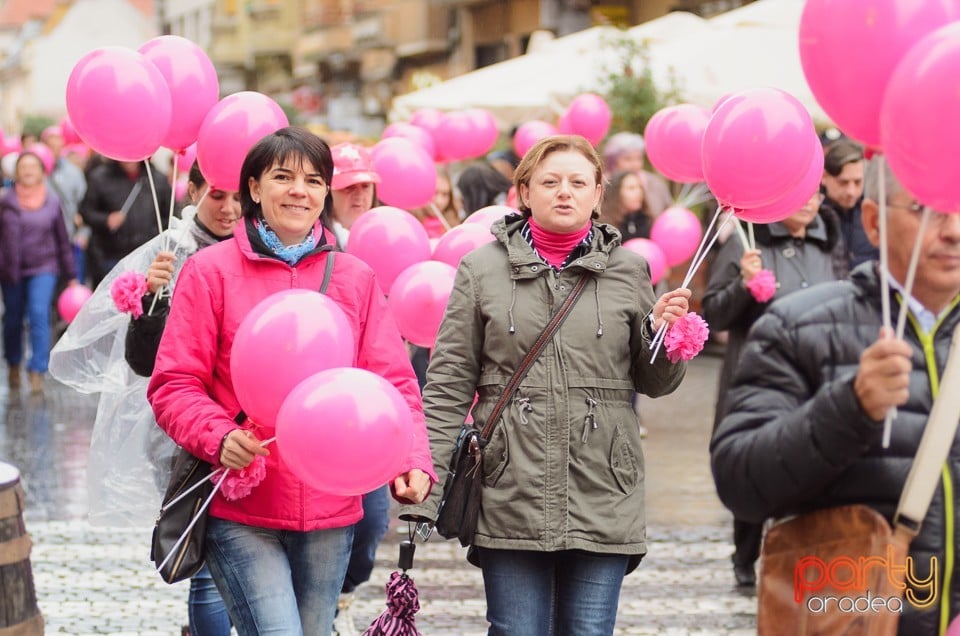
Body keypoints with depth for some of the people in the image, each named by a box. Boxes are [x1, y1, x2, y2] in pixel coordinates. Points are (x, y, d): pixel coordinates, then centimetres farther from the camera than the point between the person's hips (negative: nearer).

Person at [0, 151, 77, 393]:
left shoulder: (52, 202, 2)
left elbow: (63, 240, 8)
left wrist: (71, 275, 10)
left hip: (44, 268, -1)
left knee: (39, 314, -16)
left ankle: (37, 371, -15)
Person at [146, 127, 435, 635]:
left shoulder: (356, 278, 8)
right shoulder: (211, 271, -1)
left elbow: (392, 382, 5)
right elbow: (174, 384, -2)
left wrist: (412, 460, -11)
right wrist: (219, 436, -20)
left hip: (330, 512, 4)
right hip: (238, 512, -4)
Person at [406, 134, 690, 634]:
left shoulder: (628, 270, 7)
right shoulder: (482, 269, 4)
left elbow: (654, 383, 12)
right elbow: (449, 385, 3)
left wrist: (665, 332, -9)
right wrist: (428, 480, -5)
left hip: (603, 494, 1)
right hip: (510, 493, -1)